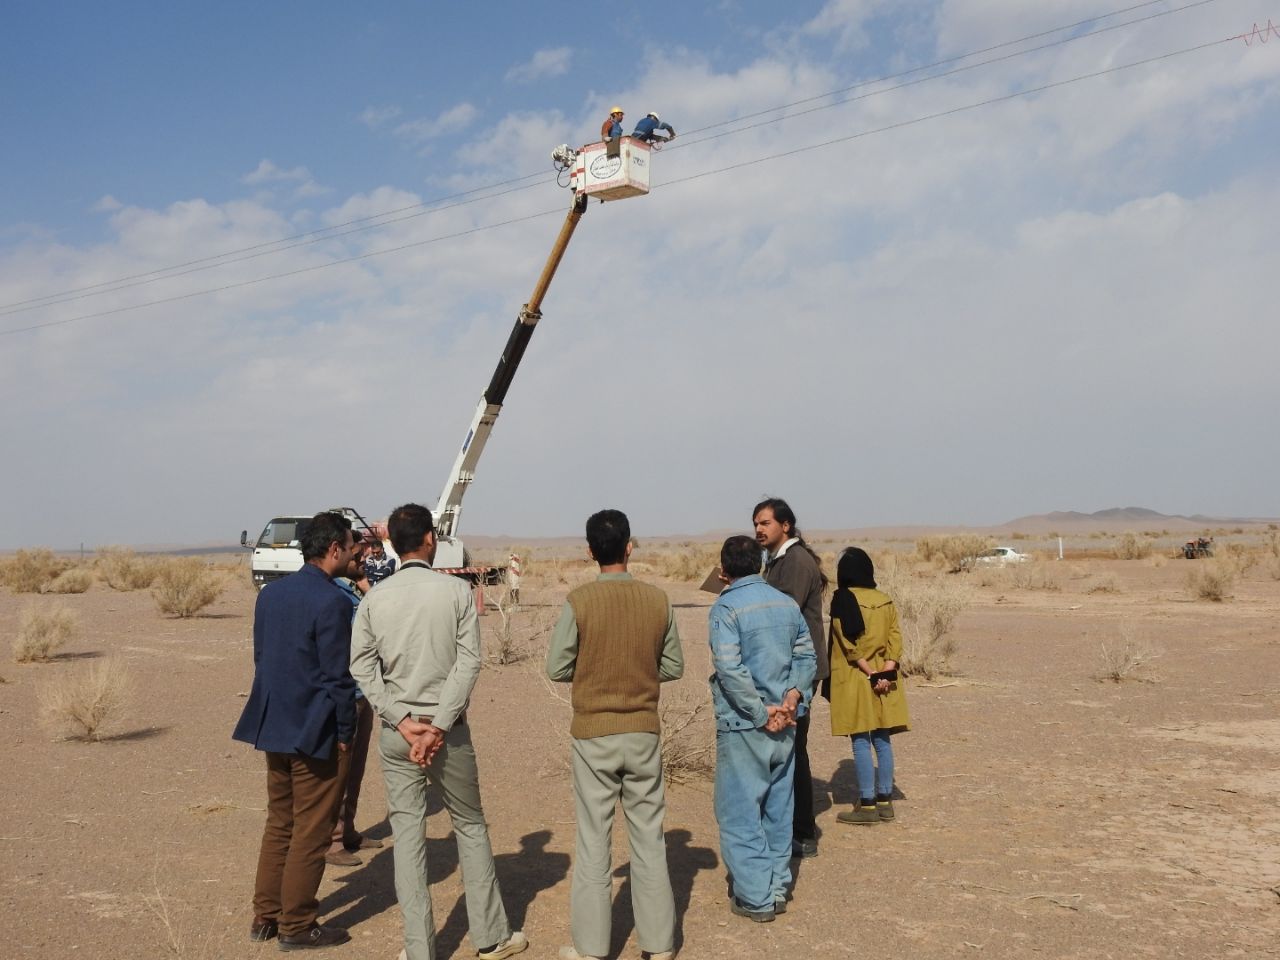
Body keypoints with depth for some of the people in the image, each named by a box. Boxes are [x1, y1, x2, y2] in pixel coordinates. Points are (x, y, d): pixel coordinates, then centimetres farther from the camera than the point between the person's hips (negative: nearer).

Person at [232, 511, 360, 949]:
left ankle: (264, 916, 28)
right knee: (311, 834, 5)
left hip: (274, 726, 8)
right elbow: (337, 676, -18)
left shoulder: (270, 592, 6)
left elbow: (261, 656, 12)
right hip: (315, 732, -8)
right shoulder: (331, 602, -19)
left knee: (278, 824, 19)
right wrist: (345, 733, -8)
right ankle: (296, 926, 15)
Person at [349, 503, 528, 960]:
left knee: (408, 835, 8)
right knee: (470, 826, 13)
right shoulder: (457, 590, -8)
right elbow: (468, 663, -13)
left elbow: (363, 669, -6)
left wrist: (403, 721, -8)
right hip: (449, 730, -1)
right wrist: (438, 727, -13)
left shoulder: (374, 598, -1)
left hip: (395, 733, 2)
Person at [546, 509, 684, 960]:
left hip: (593, 733, -2)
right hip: (644, 732, 2)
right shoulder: (658, 600, -4)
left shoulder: (579, 601, -12)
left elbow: (557, 669, -7)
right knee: (649, 837, 12)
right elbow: (673, 667, 3)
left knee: (594, 841, 7)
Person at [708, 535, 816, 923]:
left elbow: (730, 669, -21)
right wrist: (794, 695, -6)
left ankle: (756, 897, 7)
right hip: (784, 724, 6)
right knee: (777, 807, 16)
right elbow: (805, 654, 4)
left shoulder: (726, 608, -13)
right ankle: (777, 889, 24)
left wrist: (761, 712, -15)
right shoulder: (787, 603, 6)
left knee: (741, 812, 4)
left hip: (743, 725, -6)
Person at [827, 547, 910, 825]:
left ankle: (867, 805, 2)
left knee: (861, 742, -1)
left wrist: (871, 674, -12)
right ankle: (885, 801, 16)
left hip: (855, 678, -5)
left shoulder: (843, 599, -9)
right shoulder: (886, 601, 7)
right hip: (884, 677, 5)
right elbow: (895, 639, 1)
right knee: (882, 740, 11)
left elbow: (849, 644, -14)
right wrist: (885, 672, -7)